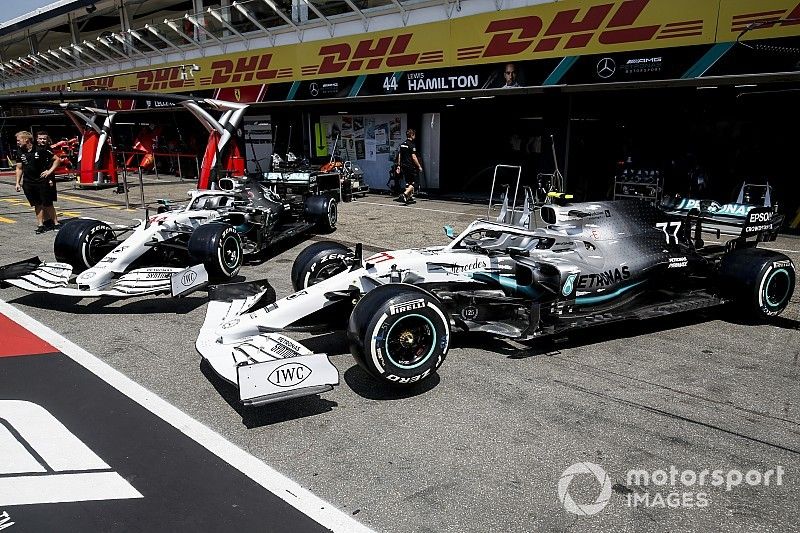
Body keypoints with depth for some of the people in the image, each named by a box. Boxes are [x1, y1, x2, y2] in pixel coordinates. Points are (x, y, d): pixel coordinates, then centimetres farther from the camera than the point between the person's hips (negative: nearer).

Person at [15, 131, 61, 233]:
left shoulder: (41, 150, -7)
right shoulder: (21, 153, 7)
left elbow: (57, 159, -3)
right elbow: (19, 168, 14)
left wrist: (50, 171, -10)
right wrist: (18, 182, 9)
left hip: (43, 181, -4)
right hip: (28, 183, 4)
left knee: (47, 204, -1)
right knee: (37, 205, 7)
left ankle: (56, 223, 7)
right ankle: (41, 225, 12)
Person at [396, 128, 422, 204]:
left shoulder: (402, 144, 10)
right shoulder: (412, 145, -13)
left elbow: (399, 156, 12)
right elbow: (414, 157, -17)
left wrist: (399, 166, 17)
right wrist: (419, 166, -10)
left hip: (403, 166, 8)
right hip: (410, 167, -8)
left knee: (408, 182, 16)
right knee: (413, 183, -3)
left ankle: (410, 197, 21)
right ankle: (404, 194, -20)